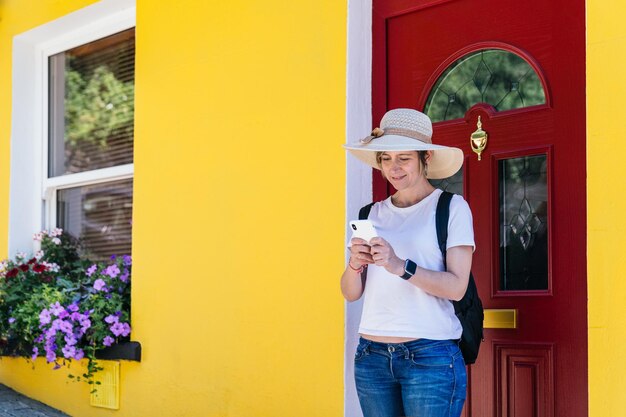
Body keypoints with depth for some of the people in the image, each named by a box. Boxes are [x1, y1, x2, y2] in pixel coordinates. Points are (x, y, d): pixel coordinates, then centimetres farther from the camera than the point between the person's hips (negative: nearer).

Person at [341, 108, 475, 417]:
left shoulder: (452, 207, -1)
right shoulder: (373, 214, 12)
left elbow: (457, 286, -10)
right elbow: (351, 293, 9)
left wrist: (401, 266, -22)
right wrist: (355, 264, -12)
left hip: (430, 356, -4)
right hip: (372, 355, 4)